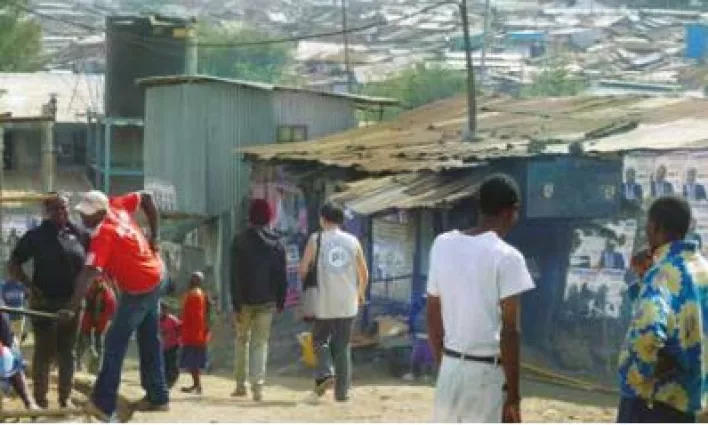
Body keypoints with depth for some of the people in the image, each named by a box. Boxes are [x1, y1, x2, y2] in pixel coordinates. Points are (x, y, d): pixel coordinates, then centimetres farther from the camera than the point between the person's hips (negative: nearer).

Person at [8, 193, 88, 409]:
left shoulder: (78, 234, 4)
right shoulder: (35, 235, -4)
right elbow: (13, 265, -2)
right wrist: (30, 285, -15)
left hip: (72, 302, 3)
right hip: (44, 303, -3)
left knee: (67, 351, 10)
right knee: (45, 351, 0)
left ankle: (65, 397, 19)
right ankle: (40, 399, 5)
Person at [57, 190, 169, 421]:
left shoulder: (103, 235, -28)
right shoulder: (116, 206, -6)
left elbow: (88, 274, -36)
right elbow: (147, 197, 7)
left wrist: (72, 309, -40)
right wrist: (154, 235, 6)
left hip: (138, 289, -9)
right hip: (155, 278, 9)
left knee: (115, 342, -9)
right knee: (149, 341, 17)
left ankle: (103, 403, -12)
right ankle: (158, 397, 25)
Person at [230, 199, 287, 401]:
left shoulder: (241, 241, -5)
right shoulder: (277, 244, 4)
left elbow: (235, 275, -8)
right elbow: (282, 276, 5)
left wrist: (236, 303, -7)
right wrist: (280, 301, 11)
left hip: (245, 300, -2)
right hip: (267, 301, 2)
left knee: (242, 339, 14)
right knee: (260, 342, 5)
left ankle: (241, 384, 13)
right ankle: (257, 386, -7)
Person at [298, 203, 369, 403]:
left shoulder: (316, 240, -2)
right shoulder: (353, 242, 5)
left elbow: (303, 269, -5)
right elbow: (364, 273, 10)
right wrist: (361, 294, 28)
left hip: (324, 302, -2)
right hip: (347, 304, 2)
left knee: (320, 340, 15)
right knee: (343, 346, 8)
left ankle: (324, 374, -9)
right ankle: (342, 391, 7)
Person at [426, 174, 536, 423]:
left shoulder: (442, 245, 4)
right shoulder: (506, 257, -13)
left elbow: (433, 316, 11)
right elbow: (509, 331, -15)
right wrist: (513, 395, -11)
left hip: (450, 368, 6)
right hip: (488, 373, -6)